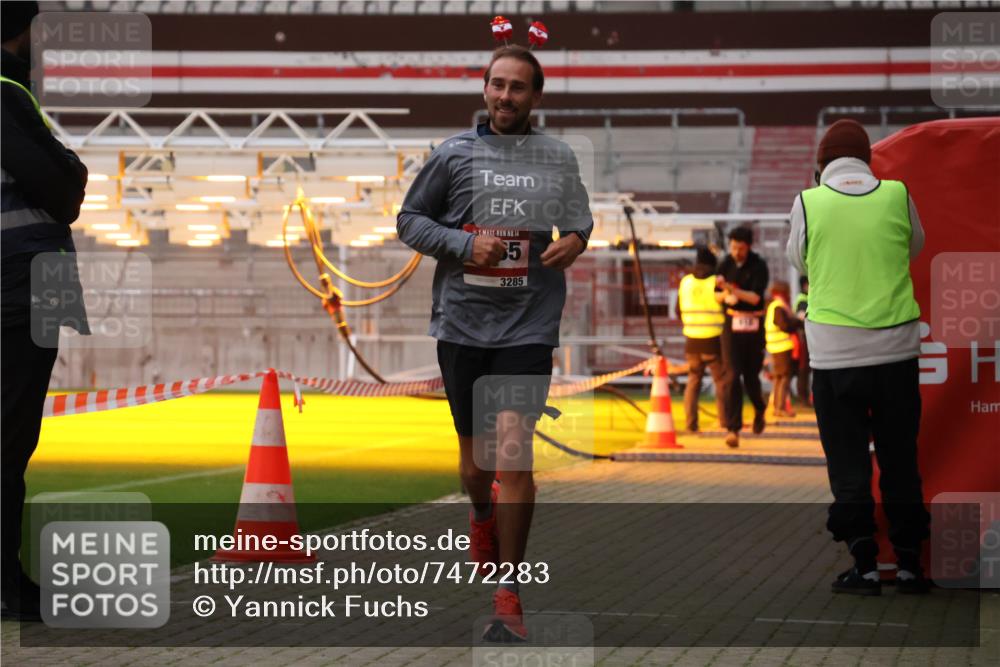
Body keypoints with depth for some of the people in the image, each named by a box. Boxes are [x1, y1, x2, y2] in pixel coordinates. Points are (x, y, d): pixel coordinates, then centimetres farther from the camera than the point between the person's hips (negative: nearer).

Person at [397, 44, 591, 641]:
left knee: (514, 450, -14)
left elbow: (578, 222, 11)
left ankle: (509, 597, -9)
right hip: (463, 320, 2)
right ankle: (482, 514, 51)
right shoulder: (454, 154, 5)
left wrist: (574, 242, -12)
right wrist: (466, 244, -8)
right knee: (476, 450, 14)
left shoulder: (557, 156, 7)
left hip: (528, 324, -2)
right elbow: (410, 219, 8)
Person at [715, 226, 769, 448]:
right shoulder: (726, 265, 3)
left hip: (753, 324, -2)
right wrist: (725, 296, -13)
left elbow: (755, 297, -16)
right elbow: (717, 296, 10)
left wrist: (730, 288, -26)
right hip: (732, 323, 2)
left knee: (751, 376, 5)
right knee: (732, 376, -9)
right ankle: (733, 428, -12)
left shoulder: (758, 266, -7)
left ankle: (759, 411, 37)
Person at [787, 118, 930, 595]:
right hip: (897, 346, 2)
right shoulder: (897, 195, -3)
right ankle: (909, 562, 13)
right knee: (900, 457, 11)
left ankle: (864, 564, 1)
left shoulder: (809, 202, -6)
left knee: (848, 462, 5)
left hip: (834, 350, -2)